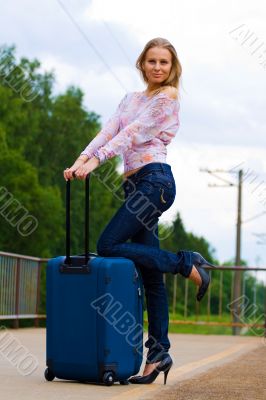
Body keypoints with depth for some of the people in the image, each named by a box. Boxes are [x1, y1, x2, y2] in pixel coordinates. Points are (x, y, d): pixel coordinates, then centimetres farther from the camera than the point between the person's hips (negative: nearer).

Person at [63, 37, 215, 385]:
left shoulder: (168, 96, 0)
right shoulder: (131, 98, 21)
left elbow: (135, 131, -13)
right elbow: (109, 130, 7)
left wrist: (96, 160, -22)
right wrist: (81, 159, -10)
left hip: (154, 180, -7)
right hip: (136, 184, 7)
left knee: (108, 245, -15)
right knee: (150, 273, 5)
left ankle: (186, 264, -4)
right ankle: (159, 353, 8)